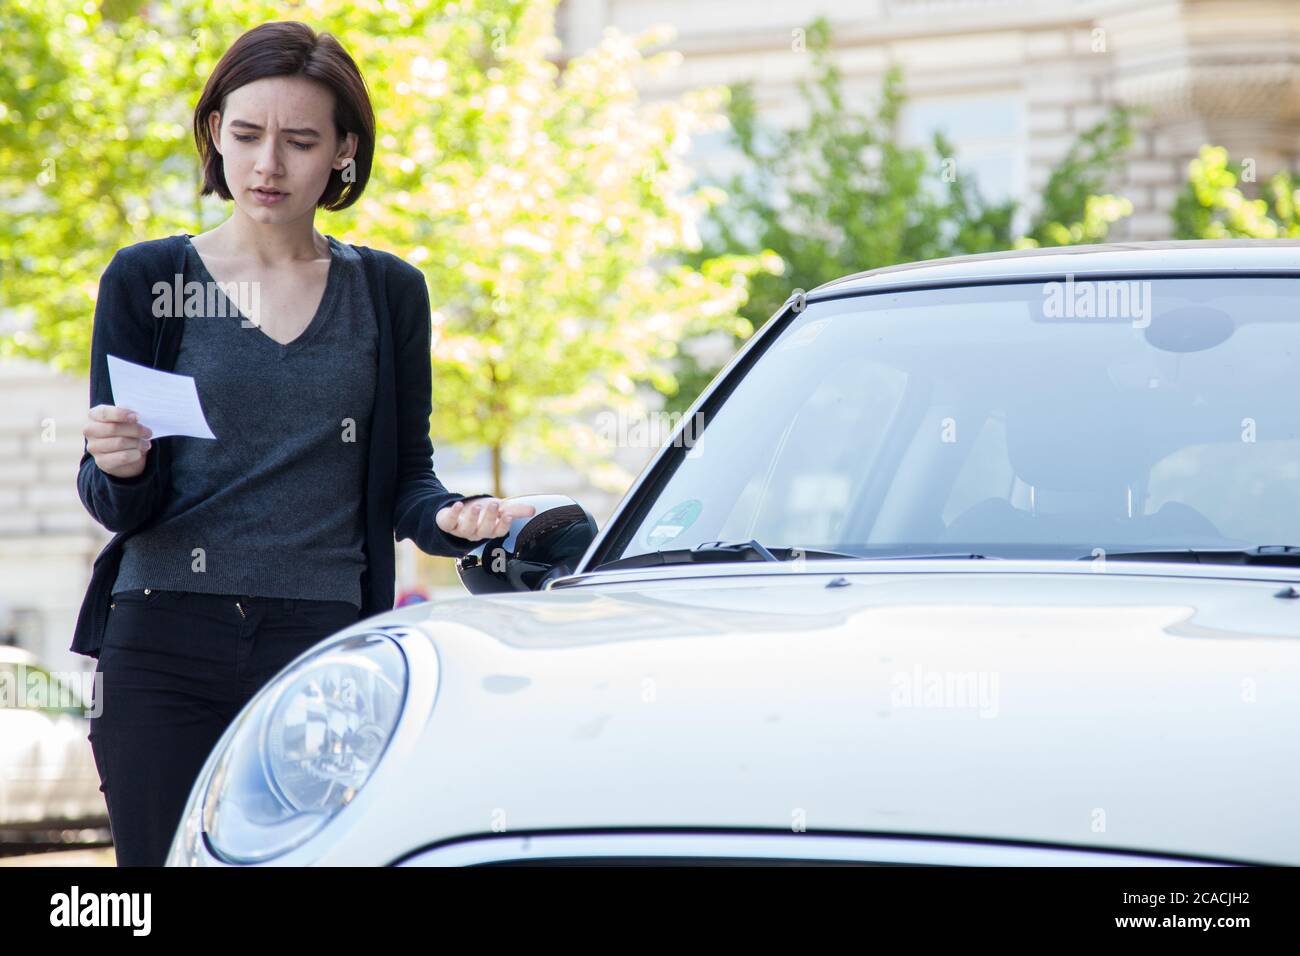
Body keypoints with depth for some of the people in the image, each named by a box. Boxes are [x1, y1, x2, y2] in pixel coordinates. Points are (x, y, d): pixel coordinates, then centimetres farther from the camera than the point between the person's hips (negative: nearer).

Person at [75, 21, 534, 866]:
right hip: (166, 646, -1)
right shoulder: (146, 281, 7)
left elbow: (405, 480, 15)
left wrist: (452, 515, -7)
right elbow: (116, 506, 4)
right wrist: (121, 471, -19)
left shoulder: (388, 292, 12)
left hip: (326, 645, 1)